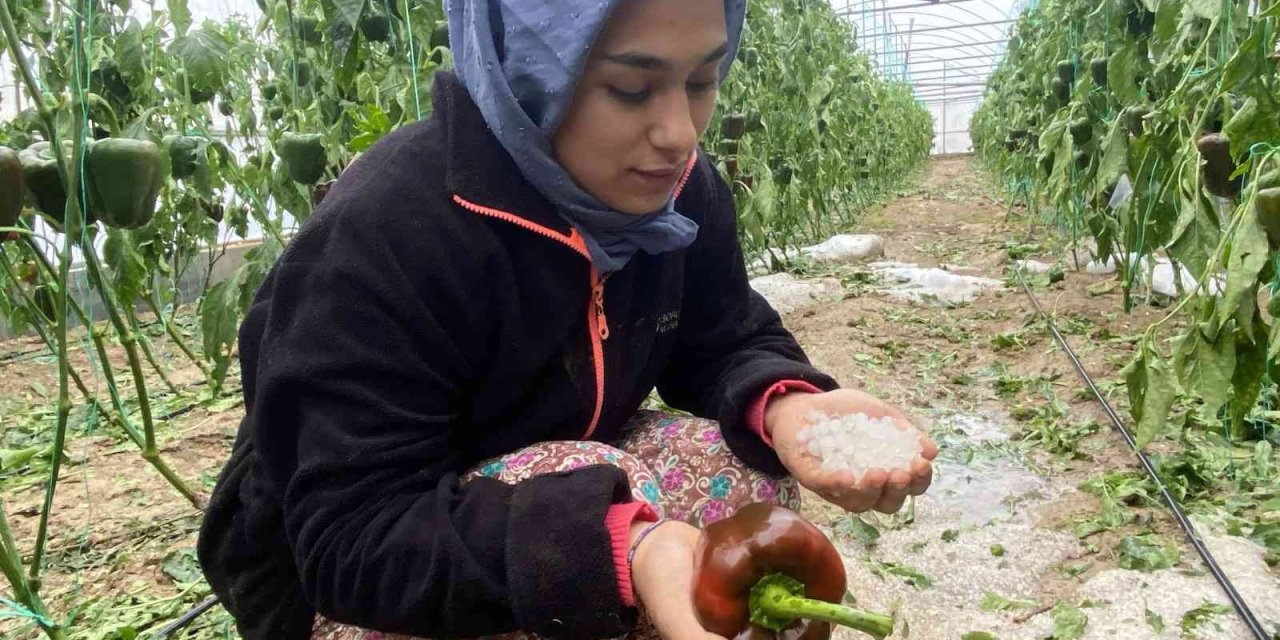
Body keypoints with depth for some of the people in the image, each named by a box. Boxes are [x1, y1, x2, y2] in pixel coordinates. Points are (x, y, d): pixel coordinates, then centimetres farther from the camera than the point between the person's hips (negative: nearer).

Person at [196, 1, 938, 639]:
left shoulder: (681, 192, -10)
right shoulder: (381, 235, -30)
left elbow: (726, 343, -1)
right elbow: (353, 536, -32)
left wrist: (788, 405, -27)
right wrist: (615, 547, -49)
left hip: (561, 476, 6)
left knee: (746, 469, -18)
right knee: (600, 497, -33)